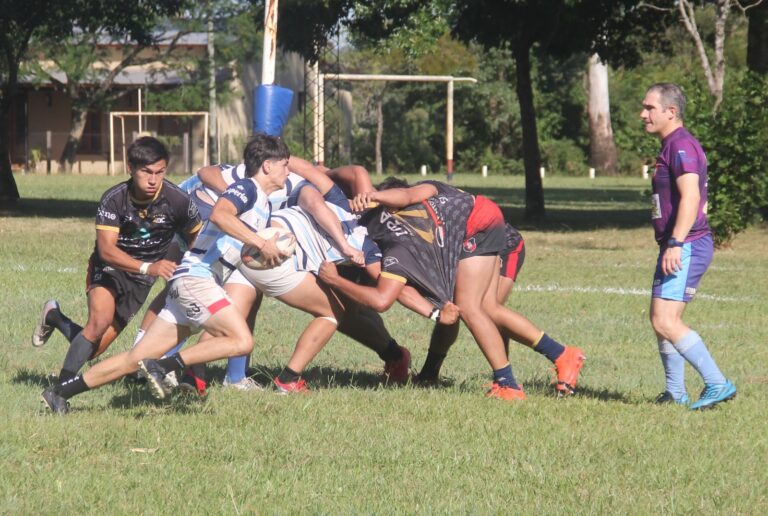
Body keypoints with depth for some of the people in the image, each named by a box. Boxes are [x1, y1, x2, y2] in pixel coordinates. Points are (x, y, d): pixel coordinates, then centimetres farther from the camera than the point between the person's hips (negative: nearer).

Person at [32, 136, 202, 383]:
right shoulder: (113, 199, -21)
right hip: (109, 267, -2)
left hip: (141, 279, 2)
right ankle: (64, 385, -19)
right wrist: (148, 268, -44)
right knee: (100, 320, -32)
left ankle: (54, 318, 31)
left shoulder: (178, 200, -18)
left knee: (94, 348, 0)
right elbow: (106, 249, -30)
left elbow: (197, 240, -1)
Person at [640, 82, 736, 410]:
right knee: (661, 321, 14)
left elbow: (690, 197, -26)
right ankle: (675, 393, 21)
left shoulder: (682, 146, -14)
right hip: (676, 247, 11)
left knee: (665, 322, -17)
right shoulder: (671, 146, 18)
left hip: (687, 247, -11)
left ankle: (717, 385, -18)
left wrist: (676, 244, -32)